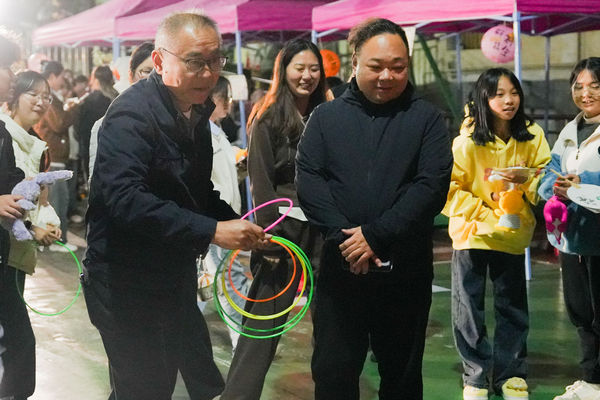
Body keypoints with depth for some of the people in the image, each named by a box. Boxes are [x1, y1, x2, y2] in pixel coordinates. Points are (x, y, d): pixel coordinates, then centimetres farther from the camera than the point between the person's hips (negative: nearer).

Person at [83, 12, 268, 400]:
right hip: (128, 284, -8)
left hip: (176, 277, 9)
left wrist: (241, 227, 1)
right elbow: (125, 199, -34)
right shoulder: (132, 114, -20)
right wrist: (211, 230, -36)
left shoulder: (195, 113, 8)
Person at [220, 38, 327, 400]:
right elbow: (261, 184, -7)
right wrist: (272, 239, -13)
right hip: (285, 231, -4)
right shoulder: (268, 120, -3)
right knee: (265, 320, -4)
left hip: (323, 229, 5)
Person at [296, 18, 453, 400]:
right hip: (340, 267, 1)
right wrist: (343, 236, -16)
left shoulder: (426, 118, 2)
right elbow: (308, 179, -2)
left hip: (405, 270, -1)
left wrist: (376, 235, -18)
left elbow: (432, 185, -9)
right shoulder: (326, 117, 7)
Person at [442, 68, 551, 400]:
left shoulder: (532, 135, -9)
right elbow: (451, 187, -13)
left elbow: (545, 174, 0)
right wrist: (484, 211, -20)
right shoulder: (467, 141, -16)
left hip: (512, 233, 2)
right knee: (469, 308, 5)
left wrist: (526, 183, -20)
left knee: (512, 307, 12)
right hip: (472, 232, -2)